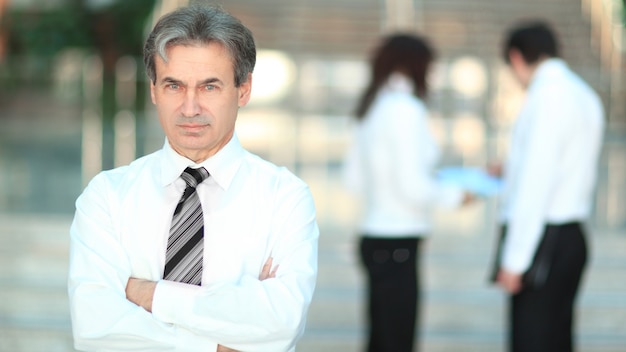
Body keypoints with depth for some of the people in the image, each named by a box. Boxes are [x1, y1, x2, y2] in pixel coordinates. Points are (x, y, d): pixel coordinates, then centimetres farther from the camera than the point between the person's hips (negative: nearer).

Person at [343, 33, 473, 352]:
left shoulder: (371, 108, 10)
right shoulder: (405, 109, -15)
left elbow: (354, 177, 18)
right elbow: (414, 187, -18)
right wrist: (455, 196, -3)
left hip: (374, 238, 9)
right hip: (397, 243, -9)